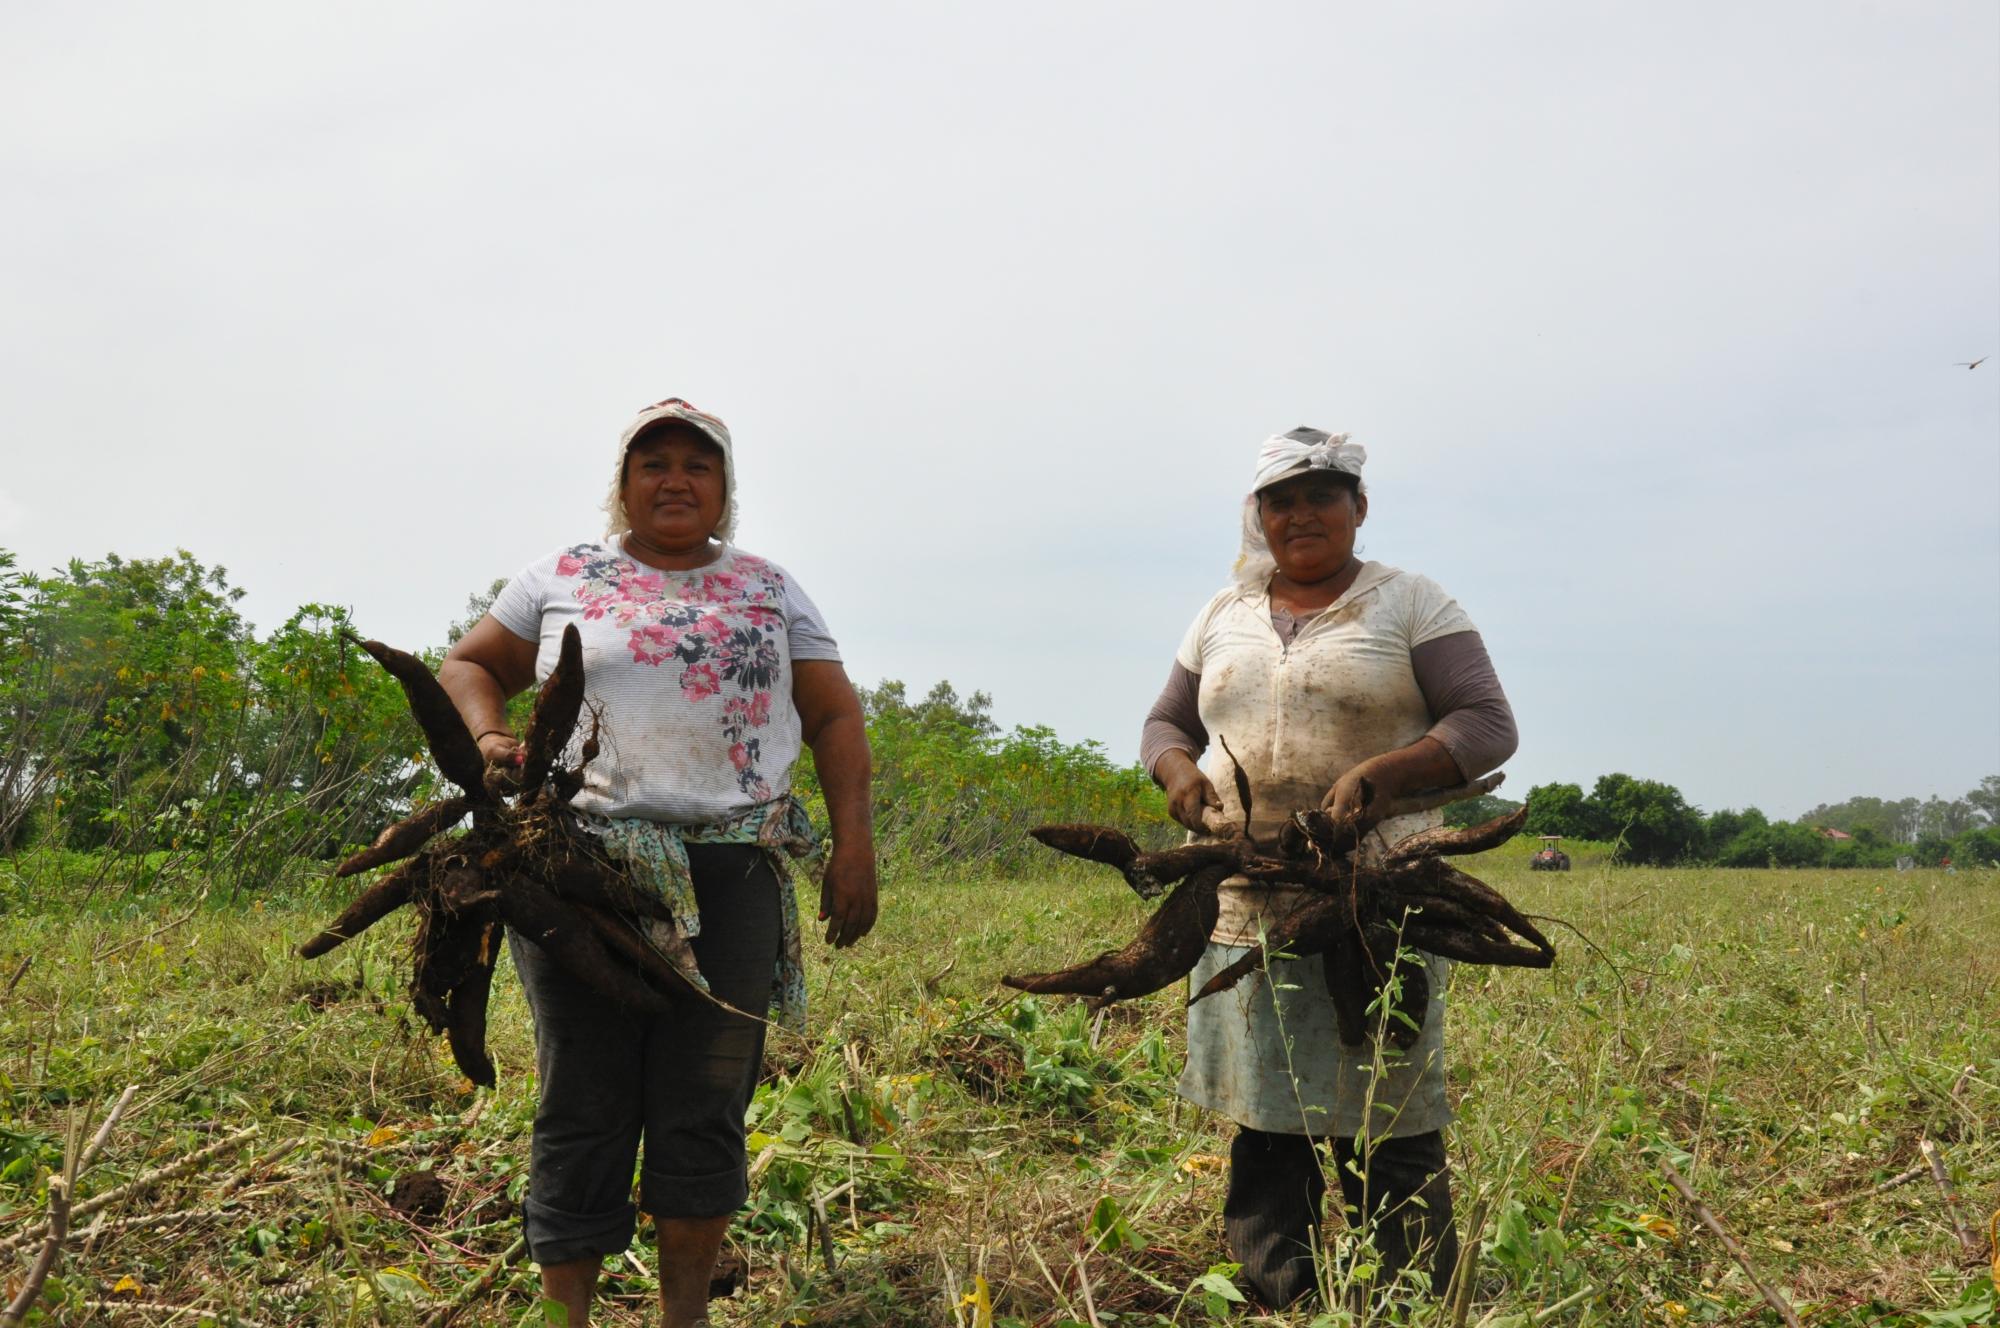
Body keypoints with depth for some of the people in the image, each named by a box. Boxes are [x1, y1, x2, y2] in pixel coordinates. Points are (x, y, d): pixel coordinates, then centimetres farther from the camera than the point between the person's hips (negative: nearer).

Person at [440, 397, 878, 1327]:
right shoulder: (562, 580, 13)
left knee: (705, 1109, 3)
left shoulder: (769, 589, 15)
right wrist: (488, 735, -4)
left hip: (732, 872, 1)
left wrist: (854, 846, 1)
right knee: (584, 1106, 1)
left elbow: (835, 720, 12)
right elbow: (468, 668, 18)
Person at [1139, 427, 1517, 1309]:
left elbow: (1488, 725, -2)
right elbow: (1165, 722, 22)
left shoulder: (1410, 605, 4)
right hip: (1244, 906, 4)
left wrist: (1383, 772, -19)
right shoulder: (1223, 615, 17)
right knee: (1264, 1126, 6)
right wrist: (1177, 768, -2)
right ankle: (1279, 1306, 17)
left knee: (1387, 1124, -2)